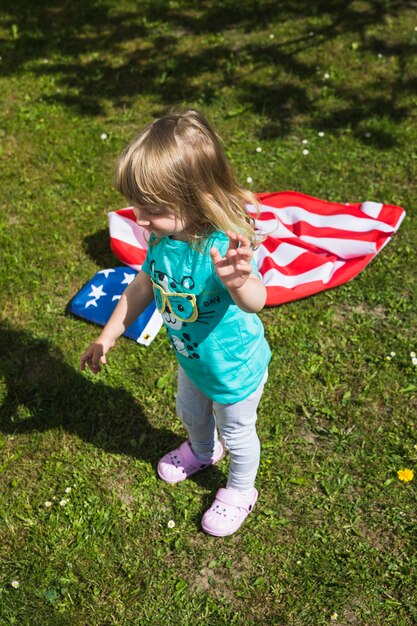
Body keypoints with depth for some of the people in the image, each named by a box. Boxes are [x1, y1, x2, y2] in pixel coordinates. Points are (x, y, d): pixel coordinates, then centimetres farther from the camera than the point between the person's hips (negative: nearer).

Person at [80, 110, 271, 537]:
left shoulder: (223, 246, -41)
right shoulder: (161, 236, -19)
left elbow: (255, 301, -58)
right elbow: (143, 285, -2)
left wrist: (238, 282, -82)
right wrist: (107, 337, 5)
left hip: (235, 369, -7)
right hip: (192, 358, 7)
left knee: (237, 433, 22)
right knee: (190, 412, 34)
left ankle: (240, 492, 53)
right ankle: (203, 452, 69)